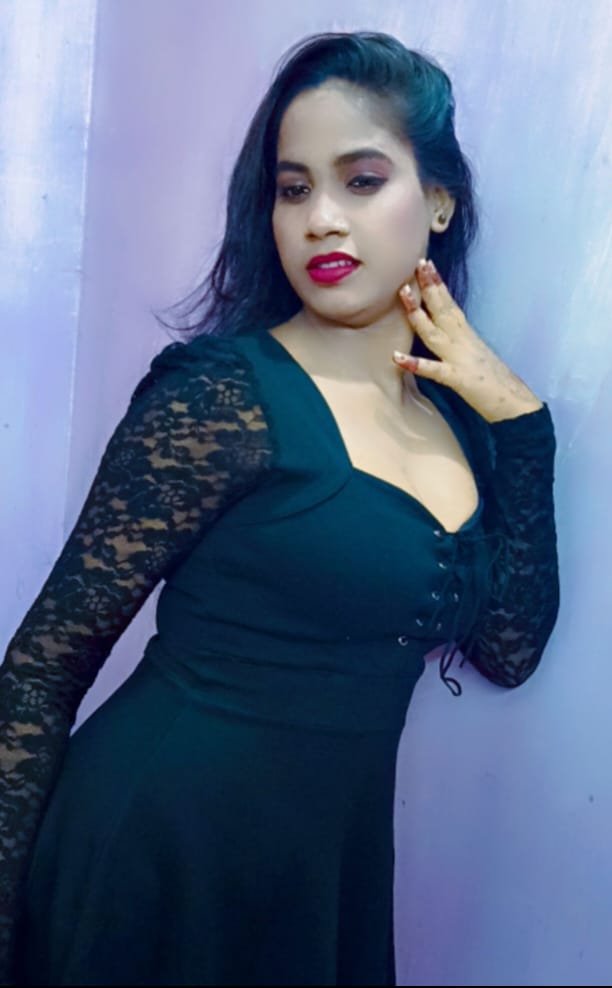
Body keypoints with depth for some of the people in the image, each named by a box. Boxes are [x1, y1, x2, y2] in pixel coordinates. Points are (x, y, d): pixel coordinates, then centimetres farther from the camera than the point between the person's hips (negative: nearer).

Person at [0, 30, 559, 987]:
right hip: (157, 861, -6)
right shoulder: (222, 393, -16)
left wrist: (519, 422, -5)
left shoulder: (454, 414, 2)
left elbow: (508, 650, 1)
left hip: (334, 869, 6)